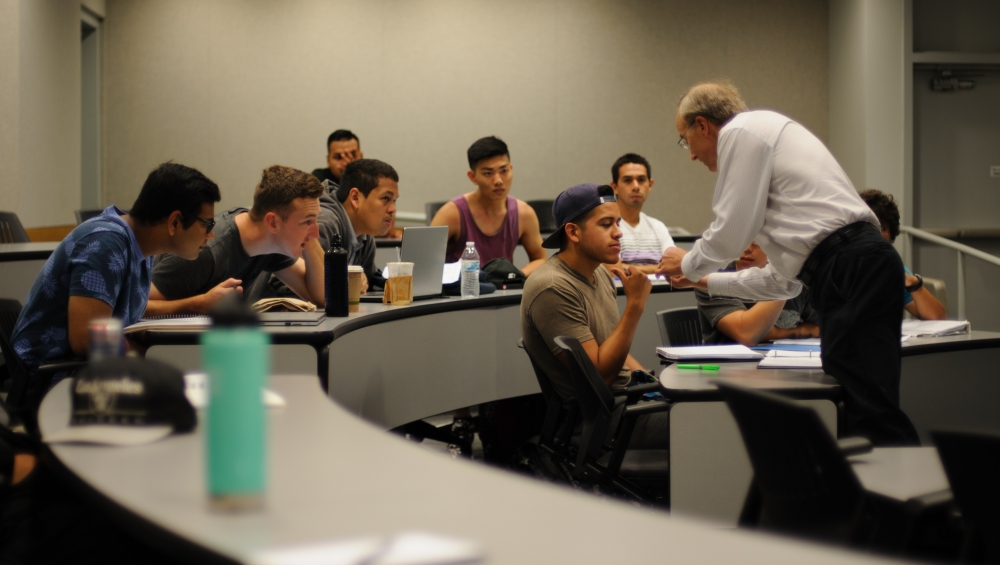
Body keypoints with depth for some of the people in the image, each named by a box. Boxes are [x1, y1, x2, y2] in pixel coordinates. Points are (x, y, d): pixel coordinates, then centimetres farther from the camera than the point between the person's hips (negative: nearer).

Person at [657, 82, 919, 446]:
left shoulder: (739, 130, 2)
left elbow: (732, 234, -4)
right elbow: (782, 280, 32)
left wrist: (688, 264, 16)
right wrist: (705, 281, 38)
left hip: (853, 270, -10)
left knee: (871, 410, -16)